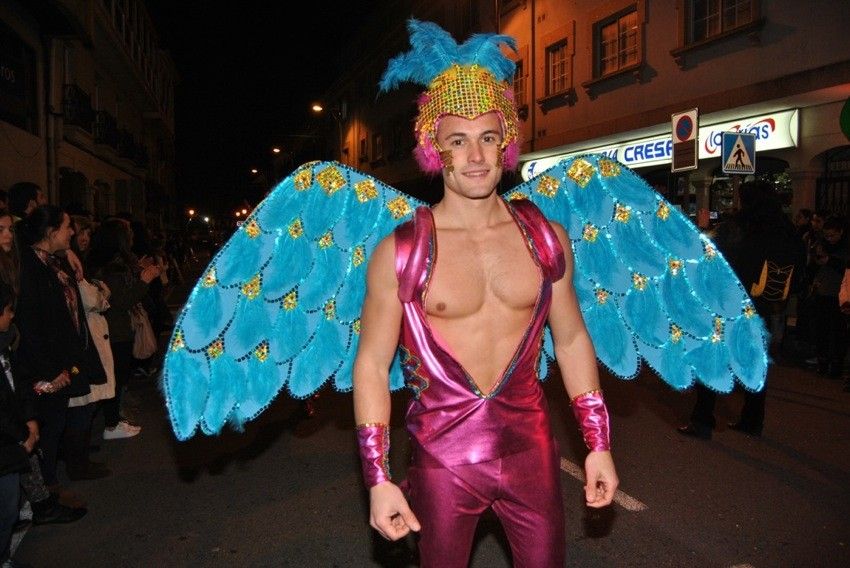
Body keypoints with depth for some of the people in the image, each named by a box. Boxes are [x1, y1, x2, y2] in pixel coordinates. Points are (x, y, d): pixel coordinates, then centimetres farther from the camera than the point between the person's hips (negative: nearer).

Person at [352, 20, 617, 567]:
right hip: (442, 456, -2)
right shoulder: (400, 252, -10)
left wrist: (599, 444, 8)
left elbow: (572, 339, 7)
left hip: (530, 445, 2)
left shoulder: (546, 238, -1)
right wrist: (378, 479, -9)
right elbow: (372, 364, -6)